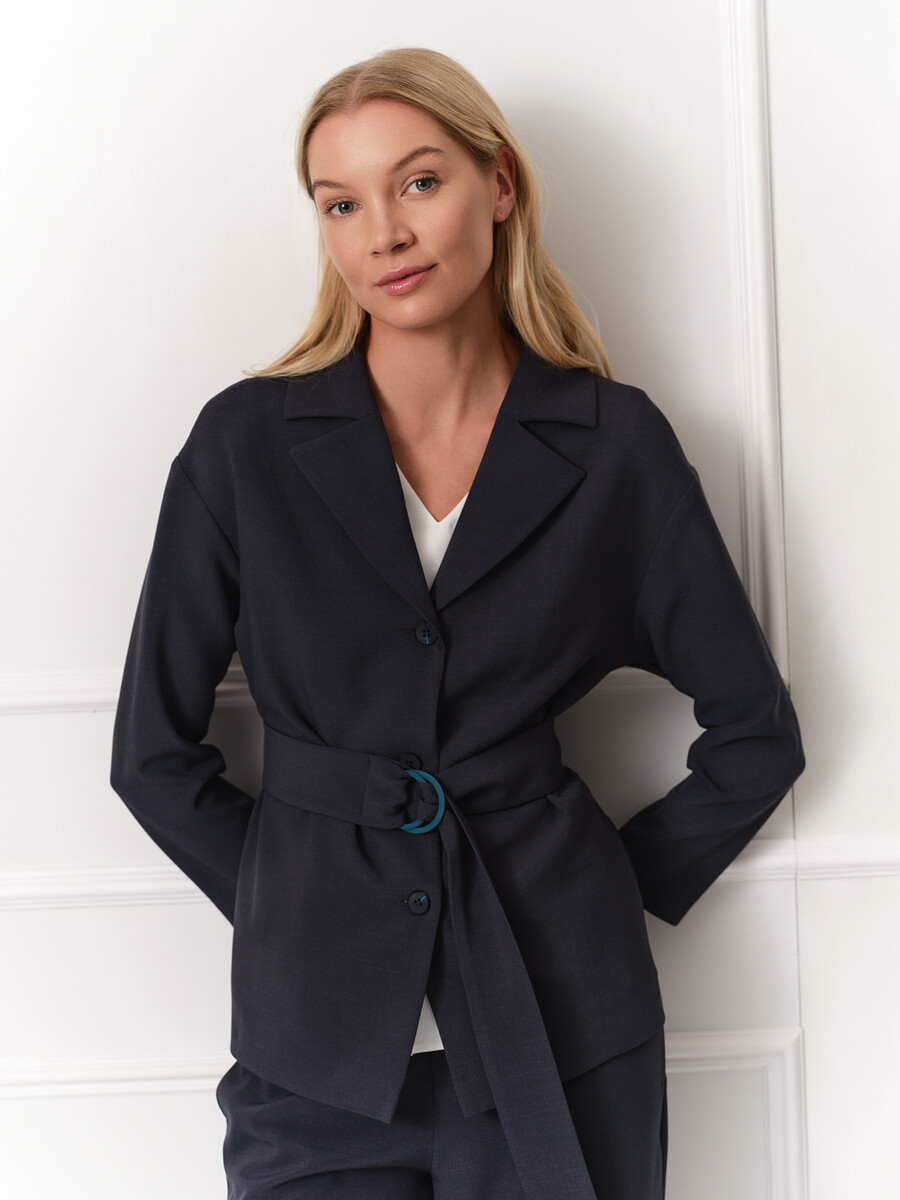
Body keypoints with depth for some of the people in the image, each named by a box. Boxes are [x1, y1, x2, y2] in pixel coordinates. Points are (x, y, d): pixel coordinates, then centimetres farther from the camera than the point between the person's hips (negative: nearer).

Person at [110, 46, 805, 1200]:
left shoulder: (613, 444, -2)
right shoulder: (247, 442, -3)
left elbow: (756, 730, 5)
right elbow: (153, 749, 3)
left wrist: (622, 885, 3)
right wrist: (288, 904, 1)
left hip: (559, 1018, 0)